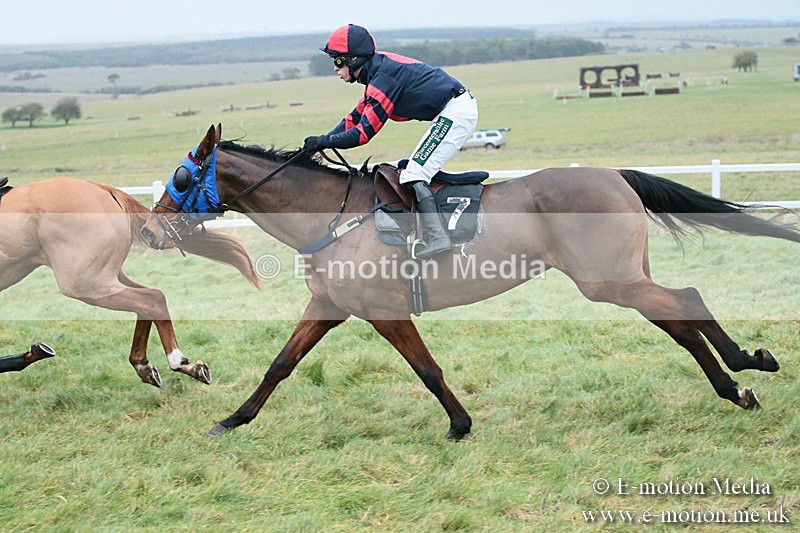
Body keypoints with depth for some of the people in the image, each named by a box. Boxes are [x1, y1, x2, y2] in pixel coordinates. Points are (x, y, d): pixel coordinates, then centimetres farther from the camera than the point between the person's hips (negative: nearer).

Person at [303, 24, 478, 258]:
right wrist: (320, 142, 11)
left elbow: (363, 132, -19)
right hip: (456, 109, 11)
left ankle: (436, 237, -22)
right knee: (412, 171, 15)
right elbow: (356, 118, 19)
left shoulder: (383, 77, -19)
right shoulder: (377, 71, 13)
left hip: (455, 112, -11)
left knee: (414, 175, -13)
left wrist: (323, 141, -12)